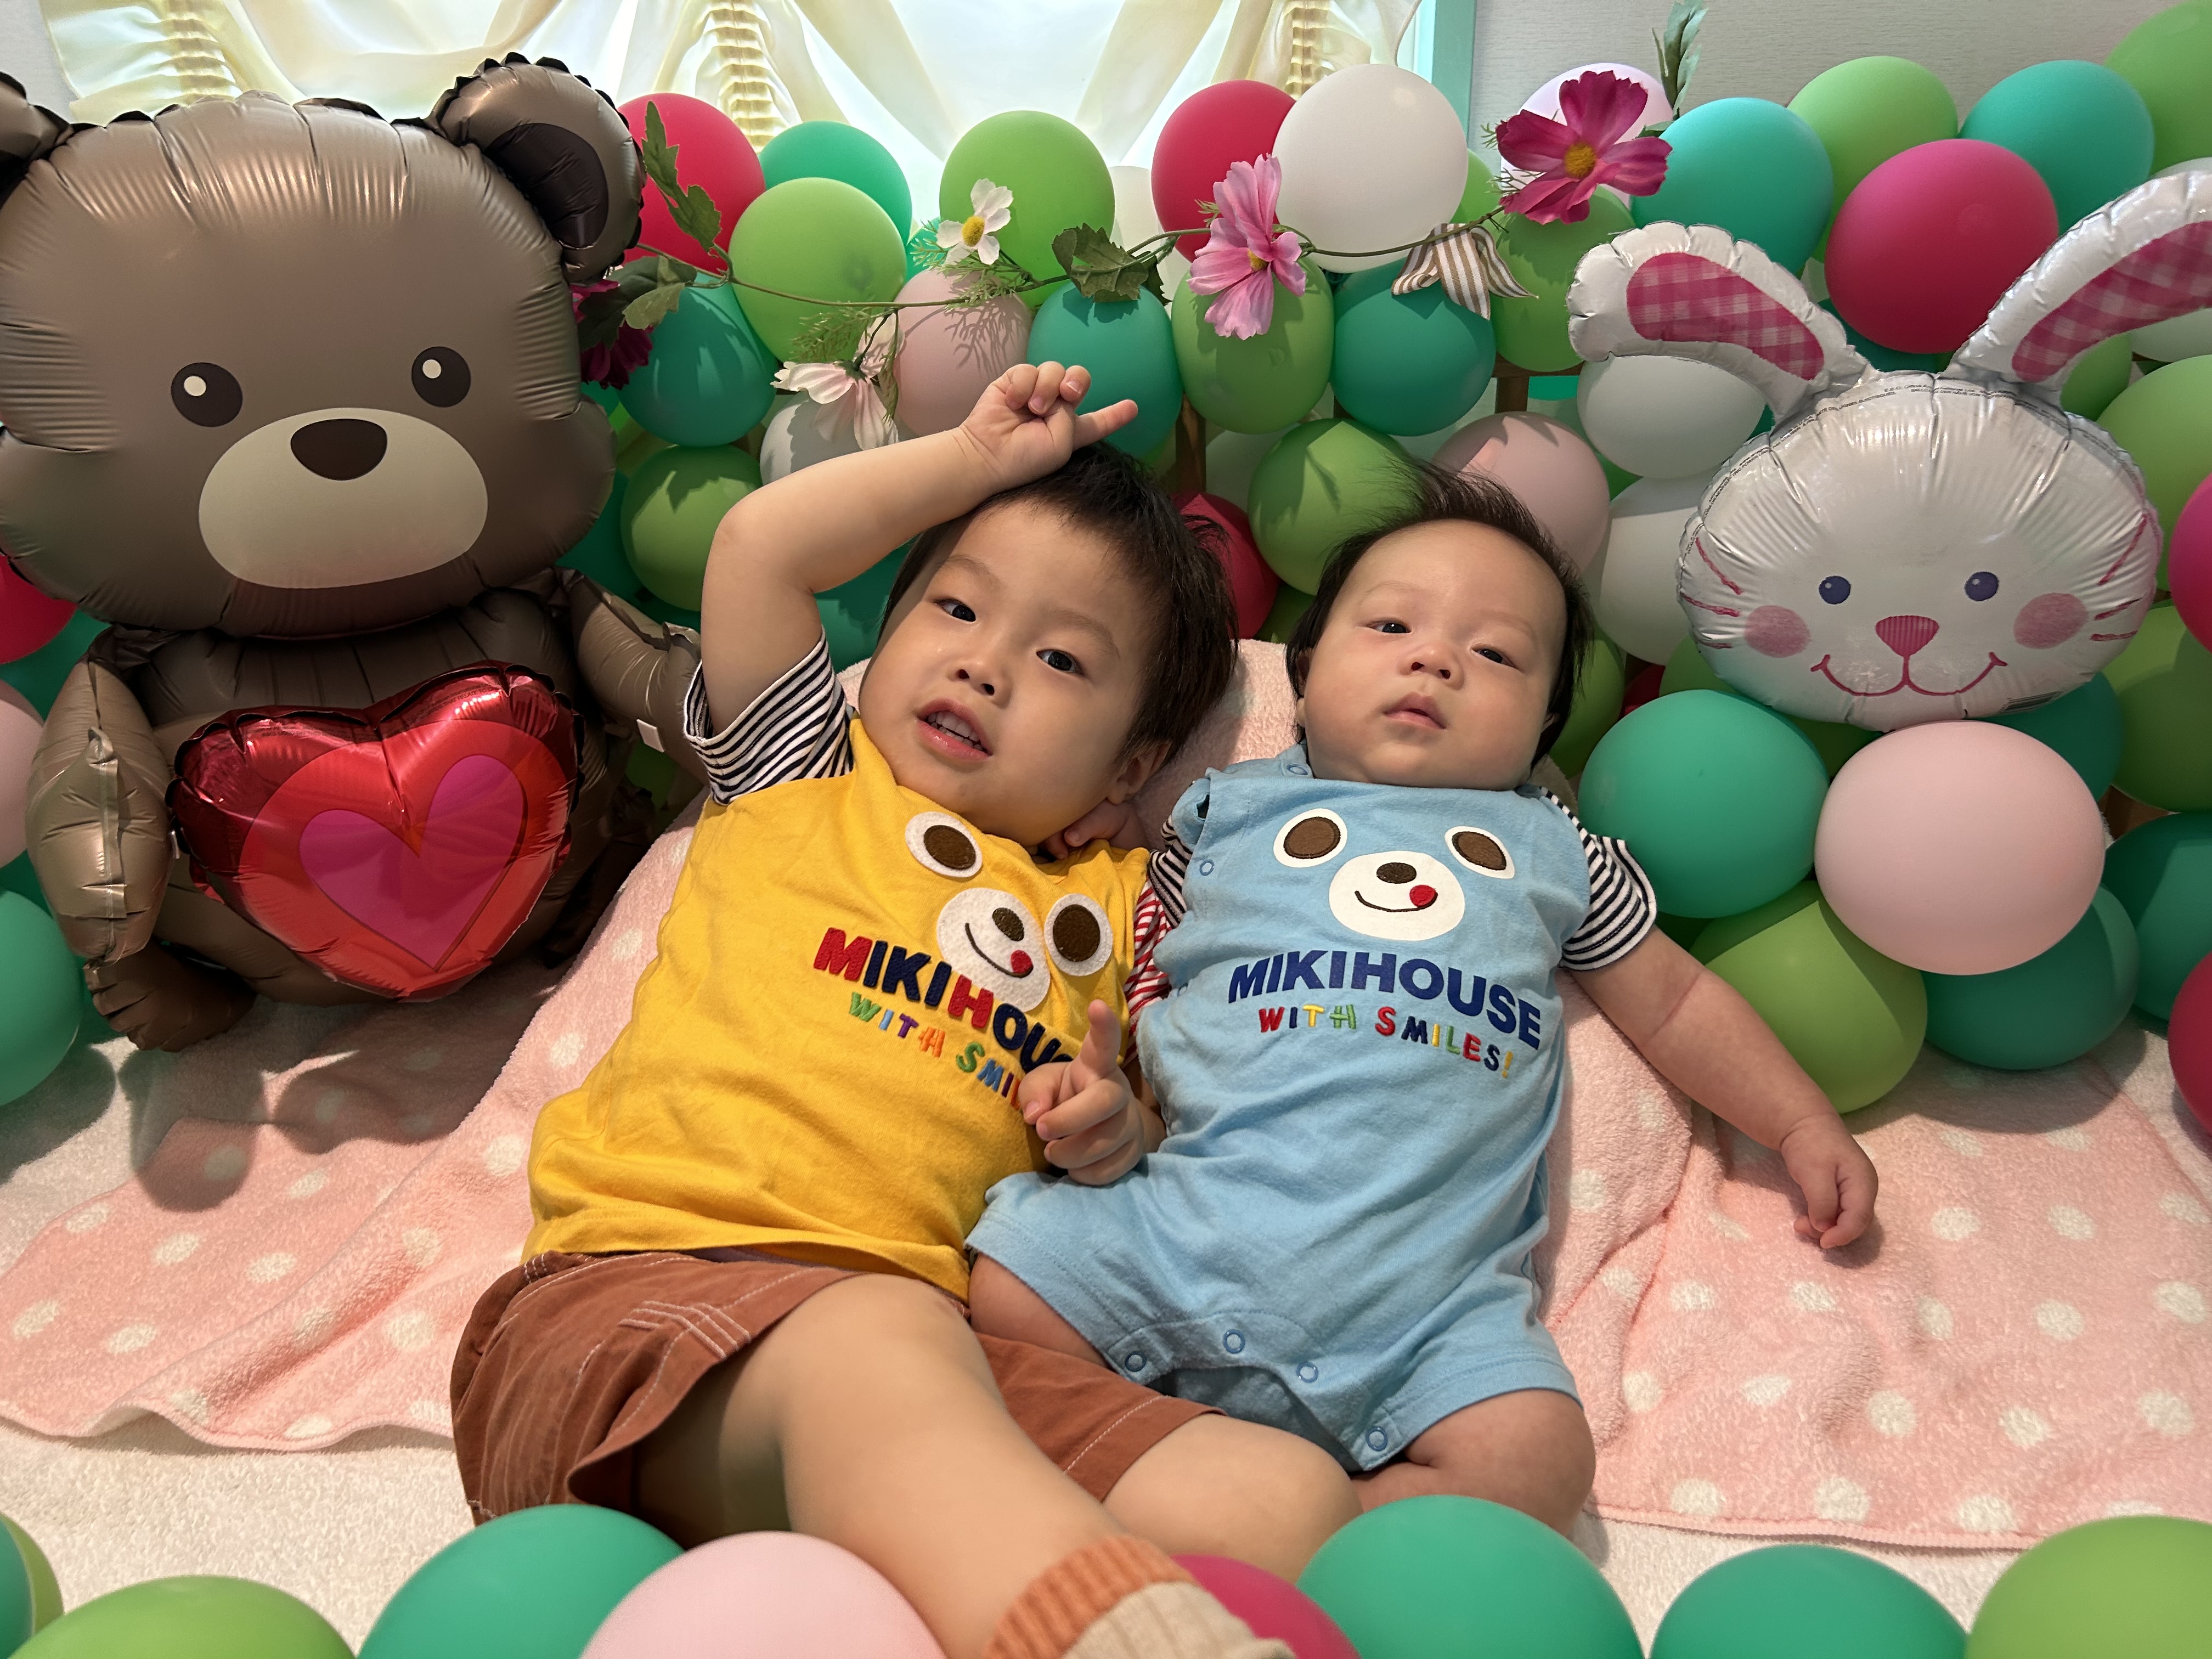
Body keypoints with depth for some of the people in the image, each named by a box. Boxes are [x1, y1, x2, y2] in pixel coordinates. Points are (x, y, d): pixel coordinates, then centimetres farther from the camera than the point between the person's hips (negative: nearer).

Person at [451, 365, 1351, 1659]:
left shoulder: (1114, 905, 27)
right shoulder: (805, 776, 21)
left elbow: (1115, 1115, 32)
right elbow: (759, 548, 9)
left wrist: (1112, 1135, 6)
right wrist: (979, 457, 21)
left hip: (938, 1334, 3)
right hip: (641, 1291, -3)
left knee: (1281, 1493, -24)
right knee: (878, 1342, -40)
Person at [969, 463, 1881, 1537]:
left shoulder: (1552, 853, 21)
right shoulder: (1231, 809, 17)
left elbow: (1674, 1004, 28)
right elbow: (1143, 983, 18)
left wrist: (1806, 1127, 24)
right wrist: (1102, 1085, -1)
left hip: (1428, 1297, 1)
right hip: (1190, 1216, 0)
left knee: (1537, 1458, -22)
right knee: (1009, 1288, -17)